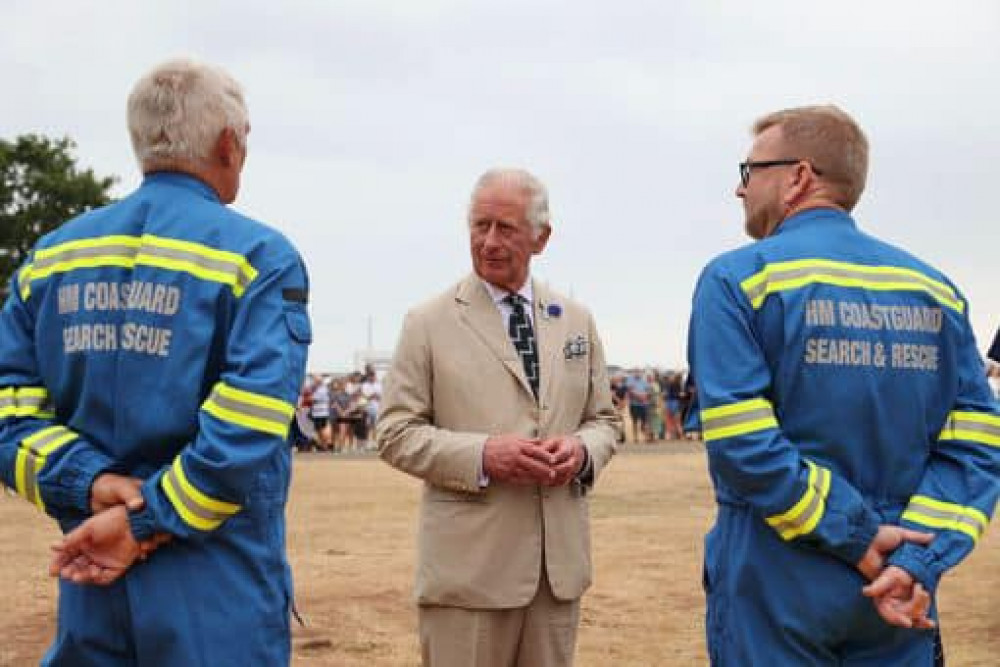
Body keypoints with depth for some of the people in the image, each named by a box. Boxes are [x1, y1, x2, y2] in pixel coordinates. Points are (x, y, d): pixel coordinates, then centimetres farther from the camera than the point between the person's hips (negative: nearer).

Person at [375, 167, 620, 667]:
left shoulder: (575, 321, 13)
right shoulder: (429, 323, 1)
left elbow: (604, 418, 16)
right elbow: (395, 433, -3)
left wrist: (583, 450, -7)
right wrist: (482, 456, -17)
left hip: (559, 563, 4)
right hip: (468, 565, -4)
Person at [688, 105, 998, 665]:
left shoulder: (738, 280, -7)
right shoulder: (934, 287, 6)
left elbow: (742, 445, -17)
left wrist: (857, 536, -13)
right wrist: (917, 566, -11)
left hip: (773, 597, -3)